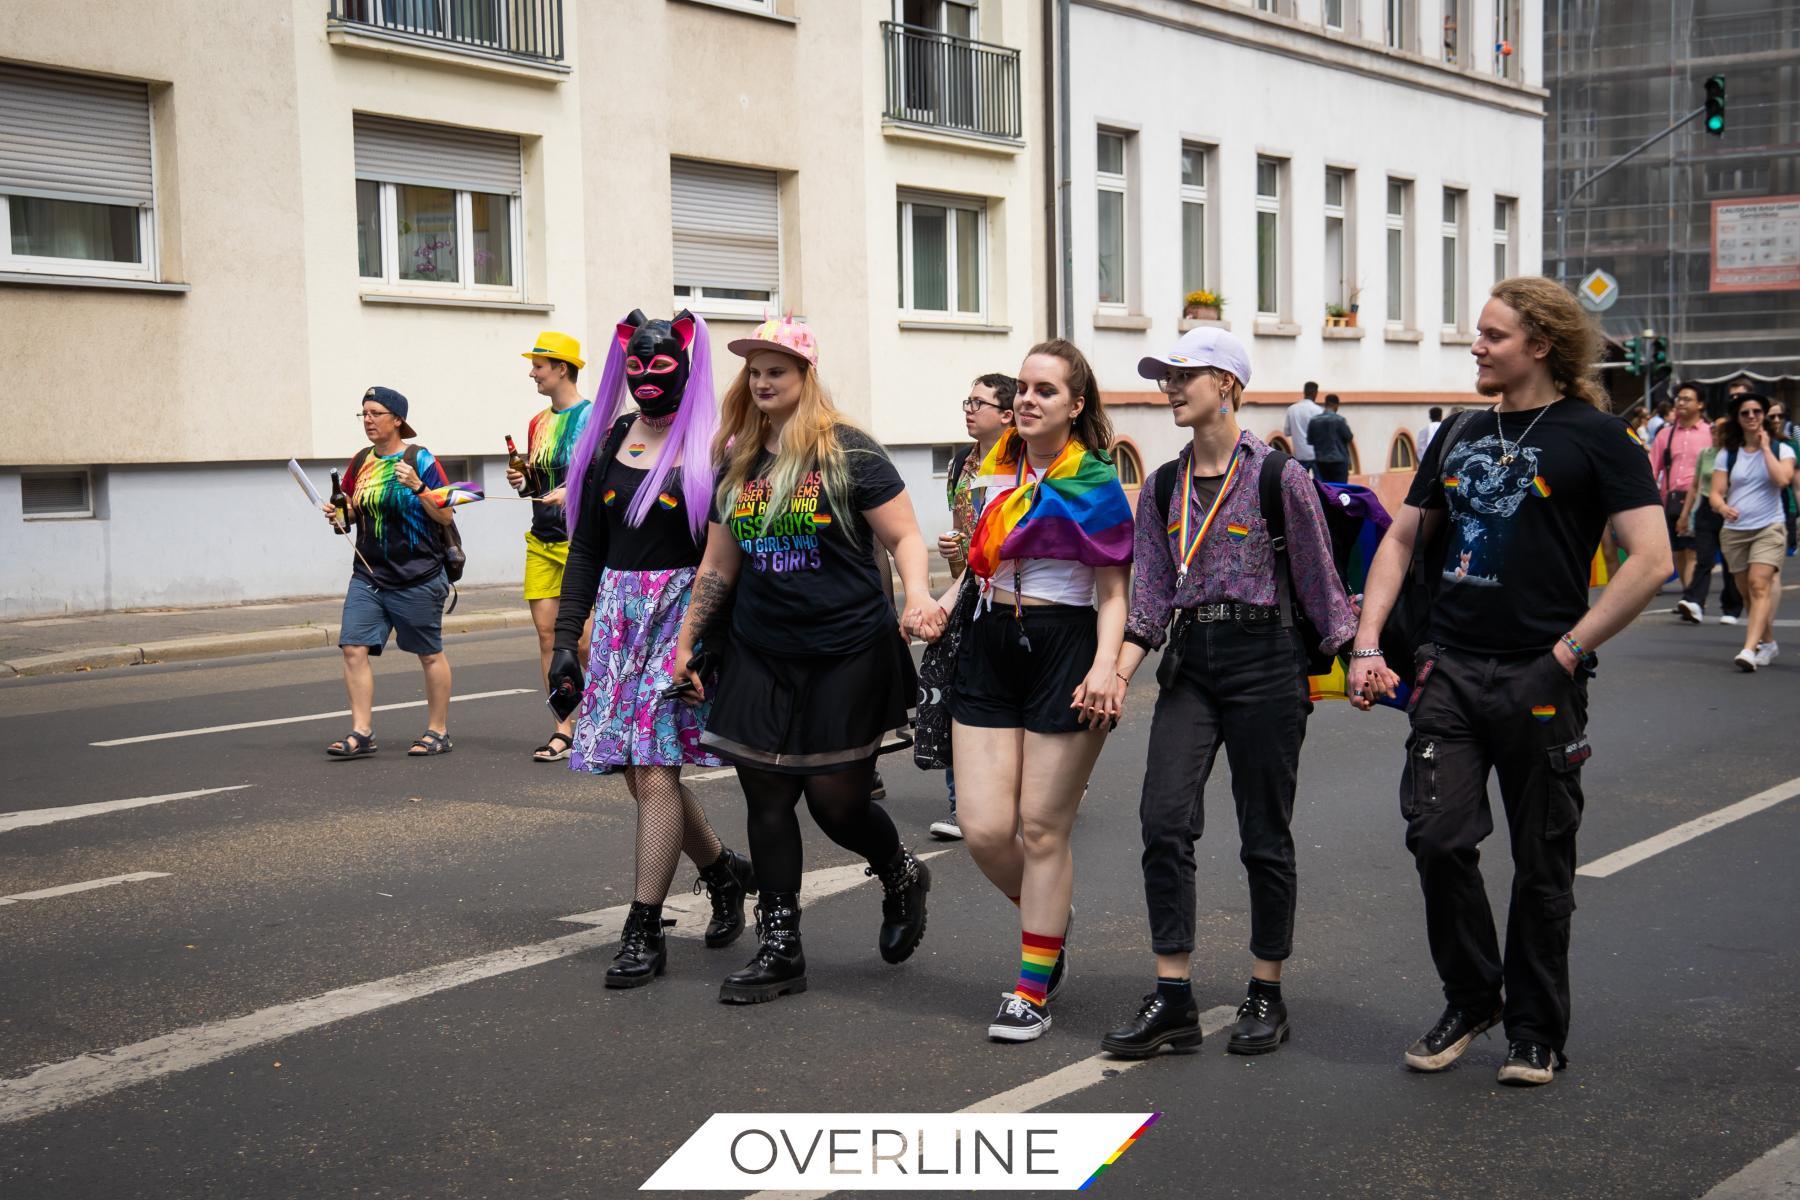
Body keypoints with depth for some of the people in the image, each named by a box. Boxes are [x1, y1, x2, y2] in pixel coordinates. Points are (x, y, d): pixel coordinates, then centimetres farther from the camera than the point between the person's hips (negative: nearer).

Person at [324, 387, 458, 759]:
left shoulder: (419, 460, -7)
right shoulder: (361, 462, 9)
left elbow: (445, 515, -9)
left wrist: (417, 486, -22)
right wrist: (338, 513, 0)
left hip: (417, 577, -5)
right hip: (368, 575, 5)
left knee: (430, 655, 6)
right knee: (353, 648, -6)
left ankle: (438, 731, 18)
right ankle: (361, 732, -2)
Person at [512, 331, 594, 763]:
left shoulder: (590, 416, -7)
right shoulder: (538, 423, 16)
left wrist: (572, 492, -25)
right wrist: (521, 481, 5)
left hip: (579, 539, -7)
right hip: (541, 540, 7)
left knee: (580, 639, -8)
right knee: (547, 634, 1)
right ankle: (565, 730, 5)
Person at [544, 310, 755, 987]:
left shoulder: (711, 447, -4)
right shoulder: (606, 444, 11)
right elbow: (586, 549, 13)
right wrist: (564, 641, 8)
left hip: (685, 611, -5)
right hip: (620, 616, 6)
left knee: (654, 773, -9)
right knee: (641, 773, 7)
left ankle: (643, 932, -1)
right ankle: (724, 871, 31)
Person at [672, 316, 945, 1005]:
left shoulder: (848, 453, -6)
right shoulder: (738, 465, 10)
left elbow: (906, 537, -7)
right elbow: (718, 564, 17)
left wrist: (916, 595, -26)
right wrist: (685, 642, 16)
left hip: (846, 656, -5)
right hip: (760, 658, 5)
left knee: (835, 801, -3)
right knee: (766, 798, 4)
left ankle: (902, 876, 30)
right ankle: (780, 951, 14)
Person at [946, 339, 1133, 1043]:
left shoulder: (1094, 482, -4)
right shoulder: (999, 467, 12)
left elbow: (1113, 589, -7)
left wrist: (1106, 665, -21)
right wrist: (938, 605, 12)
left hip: (1064, 649, -5)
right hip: (990, 646, 5)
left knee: (1043, 830, 0)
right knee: (983, 828, -2)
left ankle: (1033, 988, 14)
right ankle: (1049, 927, 28)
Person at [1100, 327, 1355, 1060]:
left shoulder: (1278, 477, -5)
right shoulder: (1163, 487, 9)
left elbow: (1319, 581, -1)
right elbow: (1149, 600, 7)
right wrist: (1116, 676, -4)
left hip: (1264, 663, -4)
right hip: (1189, 665, 4)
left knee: (1264, 836, 4)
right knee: (1164, 821, -8)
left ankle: (1266, 998, 19)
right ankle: (1173, 1003, -2)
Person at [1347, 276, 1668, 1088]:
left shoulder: (1593, 437, -4)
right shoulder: (1466, 437, 13)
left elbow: (1651, 558, -12)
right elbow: (1402, 538, 17)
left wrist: (1569, 651, -14)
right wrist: (1368, 643, 6)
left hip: (1539, 678, -4)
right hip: (1451, 670, 4)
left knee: (1542, 862, 6)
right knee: (1436, 837, -3)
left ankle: (1535, 1031, 21)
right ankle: (1471, 997, 19)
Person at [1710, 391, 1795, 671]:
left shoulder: (1781, 449, 3)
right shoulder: (1728, 454, 9)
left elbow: (1783, 478, -17)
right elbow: (1715, 492, 3)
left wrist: (1765, 447, -9)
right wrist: (1722, 507, -19)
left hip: (1769, 528, -3)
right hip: (1734, 530, 3)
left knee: (1760, 585, -20)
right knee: (1747, 592, 10)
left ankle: (1749, 649, -30)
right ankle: (1768, 643, 29)